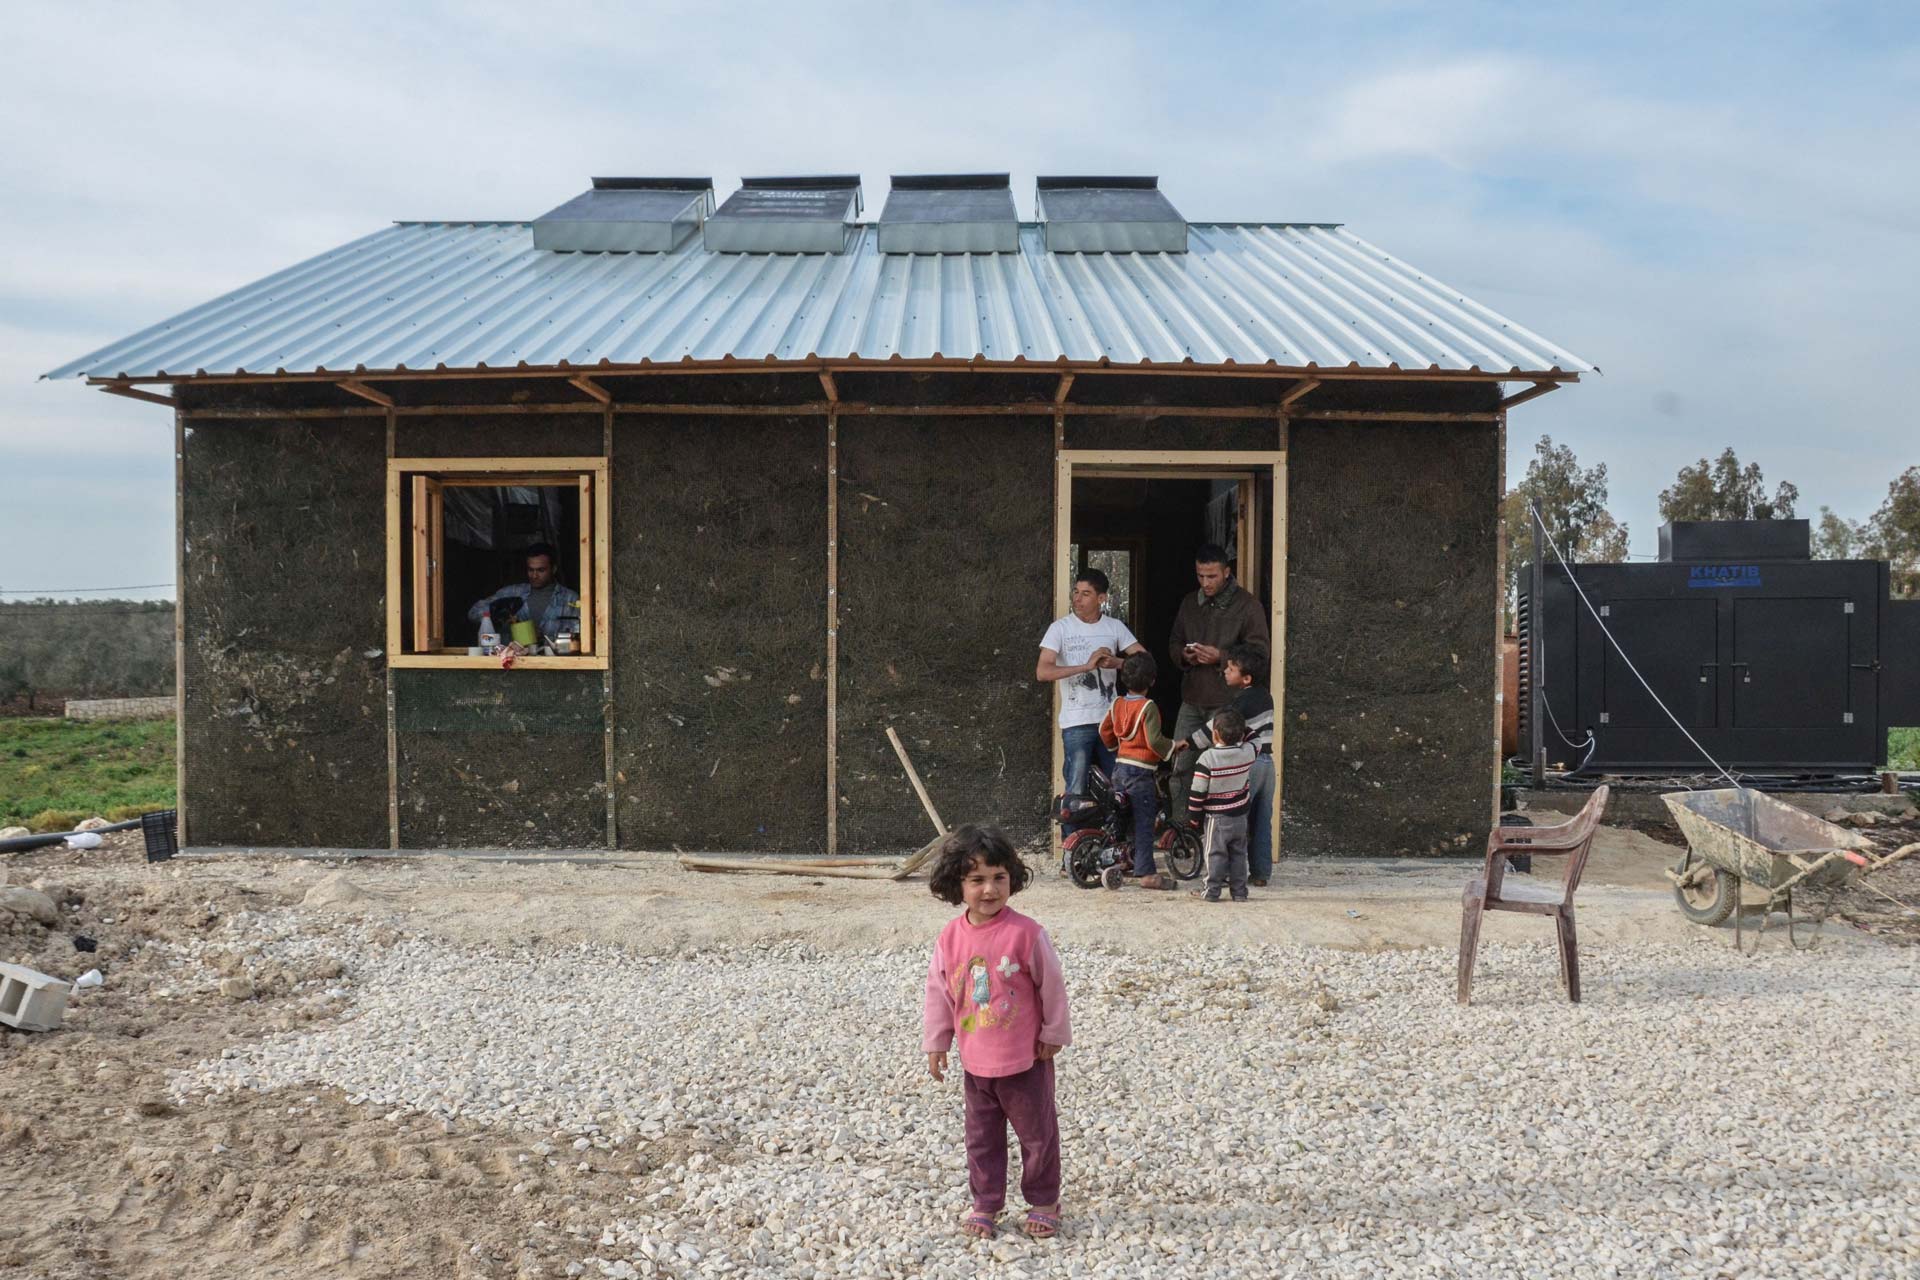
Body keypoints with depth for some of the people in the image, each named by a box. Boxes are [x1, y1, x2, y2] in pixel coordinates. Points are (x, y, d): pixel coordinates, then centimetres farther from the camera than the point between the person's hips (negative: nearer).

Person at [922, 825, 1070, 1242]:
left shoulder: (1025, 932, -19)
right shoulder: (951, 936, -7)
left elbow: (1052, 986, -9)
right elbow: (939, 992, 3)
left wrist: (1054, 1034, -3)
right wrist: (935, 1043, 5)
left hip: (1026, 1058, -3)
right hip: (975, 1060, 4)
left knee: (1038, 1133, 12)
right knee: (982, 1136, 16)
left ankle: (1044, 1201, 30)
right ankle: (985, 1203, 32)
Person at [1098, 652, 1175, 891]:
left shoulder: (1117, 704, 7)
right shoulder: (1148, 707, -15)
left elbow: (1104, 730, 14)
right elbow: (1154, 740, -20)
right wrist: (1174, 746, -5)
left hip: (1120, 766, 7)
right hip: (1142, 771, -7)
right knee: (1144, 823, -4)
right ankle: (1146, 873, -4)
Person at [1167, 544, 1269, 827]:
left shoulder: (1247, 605, -8)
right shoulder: (1190, 604, 11)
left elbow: (1259, 653, -10)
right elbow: (1175, 642, 19)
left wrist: (1221, 657, -23)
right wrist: (1183, 655, -5)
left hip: (1226, 704, -5)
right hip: (1192, 700, 5)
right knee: (1180, 766, 6)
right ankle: (1180, 824, 18)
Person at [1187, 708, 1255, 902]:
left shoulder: (1207, 758, -18)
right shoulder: (1248, 753, -7)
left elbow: (1198, 792, -14)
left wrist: (1195, 817, -4)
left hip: (1217, 817, -4)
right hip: (1240, 815, 4)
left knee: (1215, 854, 3)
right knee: (1238, 854, 12)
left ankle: (1212, 891, 6)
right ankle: (1239, 891, 15)